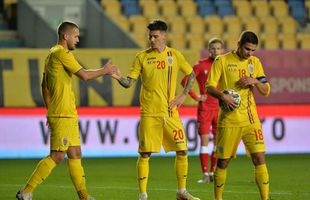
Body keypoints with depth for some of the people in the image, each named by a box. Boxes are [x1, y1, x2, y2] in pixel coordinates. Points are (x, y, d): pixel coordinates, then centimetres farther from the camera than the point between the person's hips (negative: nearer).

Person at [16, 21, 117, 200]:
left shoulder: (53, 54, 17)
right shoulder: (61, 53, -13)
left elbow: (44, 85, 22)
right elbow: (84, 75, -17)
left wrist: (50, 109, 24)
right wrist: (105, 71, -3)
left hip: (69, 115, 10)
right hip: (62, 116, -10)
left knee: (75, 155, 10)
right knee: (57, 156, -10)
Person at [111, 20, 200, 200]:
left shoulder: (174, 55, 5)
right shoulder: (142, 57, 2)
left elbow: (191, 75, 17)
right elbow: (129, 82, -1)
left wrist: (184, 95, 6)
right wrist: (119, 77, -21)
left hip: (171, 112, 2)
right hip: (149, 114, -2)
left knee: (182, 151, 1)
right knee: (145, 154, -4)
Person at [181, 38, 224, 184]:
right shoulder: (201, 65, -2)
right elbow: (184, 81, 0)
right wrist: (195, 97, -6)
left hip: (220, 108, 3)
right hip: (205, 108, -2)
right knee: (204, 140, -4)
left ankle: (213, 172, 14)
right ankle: (205, 174, -3)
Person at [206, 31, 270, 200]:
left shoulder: (255, 62, 10)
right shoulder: (222, 61, -1)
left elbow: (266, 91, 11)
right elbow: (210, 87, -3)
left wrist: (255, 81, -9)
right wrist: (223, 96, -22)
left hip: (250, 119, 3)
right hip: (228, 120, -3)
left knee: (259, 158, -7)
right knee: (223, 161, 3)